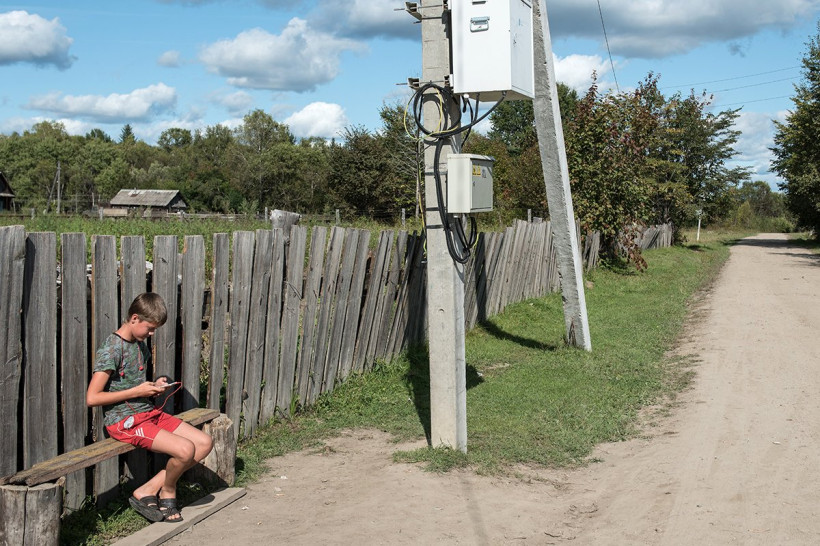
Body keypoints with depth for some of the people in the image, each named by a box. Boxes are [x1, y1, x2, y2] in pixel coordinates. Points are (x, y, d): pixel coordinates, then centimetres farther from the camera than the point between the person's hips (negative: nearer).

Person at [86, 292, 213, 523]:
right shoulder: (111, 348, -14)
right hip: (125, 421, -9)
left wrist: (155, 386, 5)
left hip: (148, 412, 9)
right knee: (185, 449, -25)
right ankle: (167, 492, 7)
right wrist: (137, 391, -17)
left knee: (204, 442, -3)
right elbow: (92, 398, -19)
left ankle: (148, 489, -2)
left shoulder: (141, 345, 13)